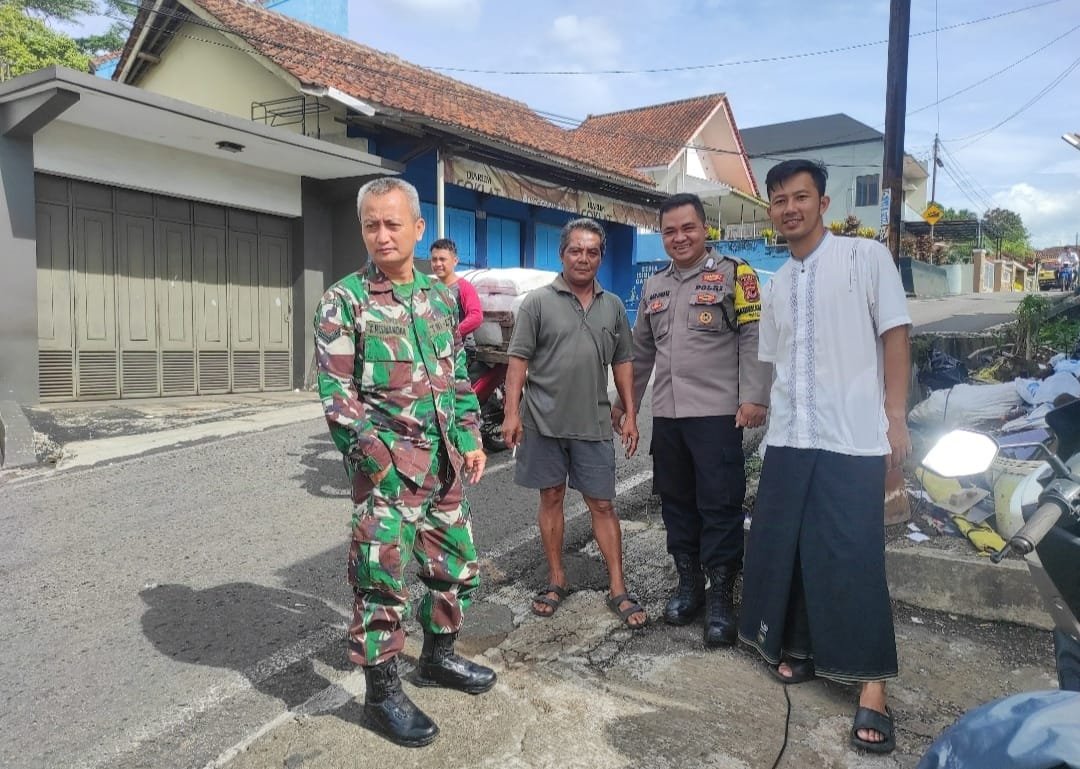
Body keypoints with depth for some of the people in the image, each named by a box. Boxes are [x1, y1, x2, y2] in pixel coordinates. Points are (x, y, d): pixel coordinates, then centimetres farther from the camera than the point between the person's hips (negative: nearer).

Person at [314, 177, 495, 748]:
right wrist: (374, 453, -20)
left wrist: (470, 438, 11)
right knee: (382, 577, 0)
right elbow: (335, 390, -11)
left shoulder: (439, 295, 11)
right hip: (387, 465, -6)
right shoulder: (344, 301, -7)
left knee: (458, 565, 17)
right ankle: (382, 692, 18)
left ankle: (438, 657, 39)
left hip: (445, 461, 7)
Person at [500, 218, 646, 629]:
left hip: (593, 424, 2)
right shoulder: (538, 302, -2)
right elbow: (518, 359, -4)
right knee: (551, 499, 10)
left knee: (603, 505, 5)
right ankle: (556, 580, 23)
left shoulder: (613, 306, 9)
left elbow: (622, 363, 12)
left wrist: (630, 416, 7)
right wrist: (512, 412, -12)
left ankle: (617, 590, 13)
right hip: (544, 421, -2)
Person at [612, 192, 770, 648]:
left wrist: (753, 397, -16)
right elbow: (642, 351, 22)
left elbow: (753, 338, -8)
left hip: (718, 413, -6)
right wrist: (626, 401, 22)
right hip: (667, 415, 6)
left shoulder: (733, 273, -1)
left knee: (720, 506, -2)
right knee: (677, 503, 12)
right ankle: (688, 584, 26)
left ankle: (721, 597, 9)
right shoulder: (654, 287, 17)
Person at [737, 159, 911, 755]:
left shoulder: (867, 258, -2)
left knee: (853, 558, -3)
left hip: (853, 439, -5)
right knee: (781, 548, 10)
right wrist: (763, 413, 12)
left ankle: (871, 684, 10)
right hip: (787, 439, 5)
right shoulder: (775, 285, 13)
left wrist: (896, 418, -9)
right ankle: (800, 646, 29)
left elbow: (895, 336, -4)